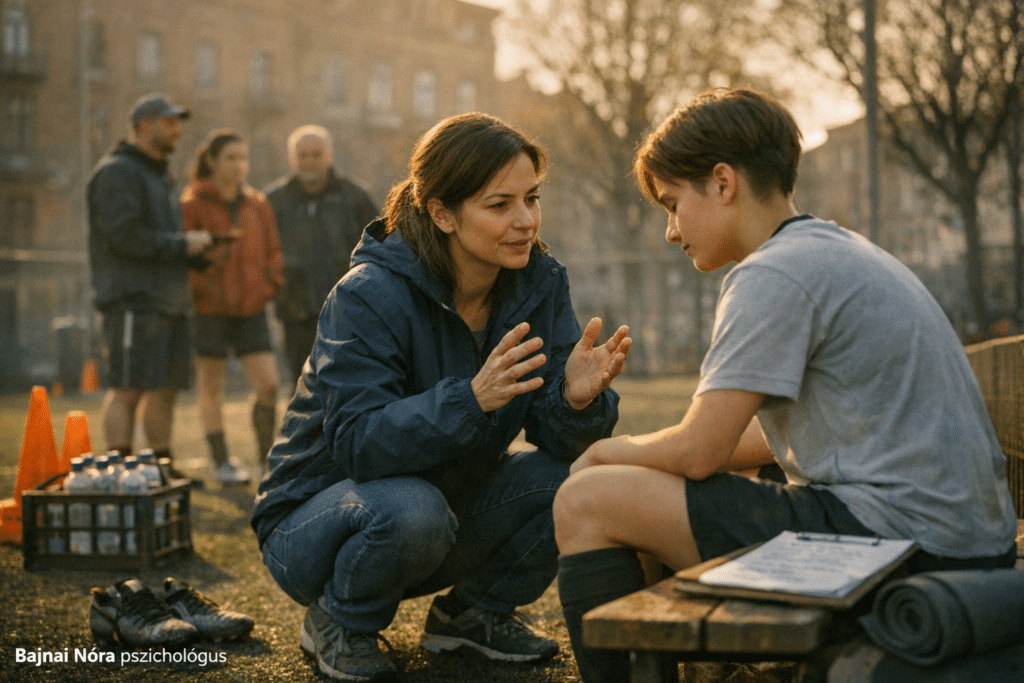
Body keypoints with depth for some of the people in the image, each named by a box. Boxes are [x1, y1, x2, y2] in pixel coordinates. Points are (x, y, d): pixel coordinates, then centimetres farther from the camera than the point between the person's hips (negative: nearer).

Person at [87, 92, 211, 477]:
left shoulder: (157, 175, 25)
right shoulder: (117, 173, -7)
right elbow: (124, 237, -18)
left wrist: (194, 247, 10)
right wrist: (183, 244, -14)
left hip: (168, 301, 10)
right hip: (134, 301, -10)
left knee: (166, 388, 11)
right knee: (128, 388, -10)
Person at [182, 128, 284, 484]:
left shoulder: (258, 204, 10)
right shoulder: (192, 204, -5)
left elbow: (273, 252, 15)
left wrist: (266, 288, 1)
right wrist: (203, 292, -14)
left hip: (251, 310, 4)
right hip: (209, 311, -4)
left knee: (269, 383, -3)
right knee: (211, 388, 5)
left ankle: (267, 456, 11)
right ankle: (221, 462, 15)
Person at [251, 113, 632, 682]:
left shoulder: (540, 283, -8)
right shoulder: (370, 296, -24)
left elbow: (557, 435, -13)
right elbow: (356, 444, -32)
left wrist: (577, 398, -37)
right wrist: (471, 398, -47)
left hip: (456, 506, 5)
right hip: (316, 518, -5)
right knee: (410, 509, -38)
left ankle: (473, 611, 8)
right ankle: (339, 623, -4)